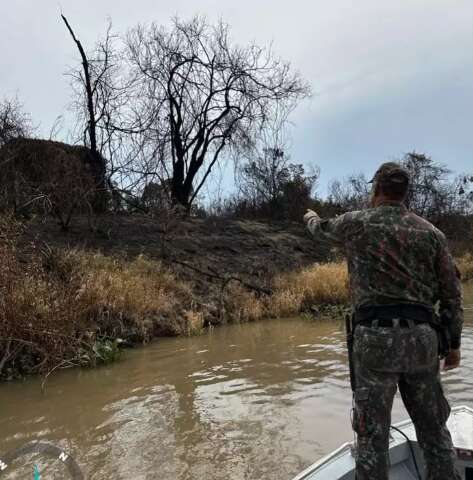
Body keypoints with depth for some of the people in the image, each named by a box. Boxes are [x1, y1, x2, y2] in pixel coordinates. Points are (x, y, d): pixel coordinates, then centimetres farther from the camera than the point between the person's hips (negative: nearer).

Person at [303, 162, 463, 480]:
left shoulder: (356, 223, 2)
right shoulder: (431, 232, 8)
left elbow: (322, 230, 24)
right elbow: (452, 291, 8)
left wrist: (311, 218, 47)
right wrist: (454, 342, 17)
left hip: (375, 337, -3)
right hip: (422, 337, 4)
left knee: (373, 432, 6)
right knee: (433, 427, 19)